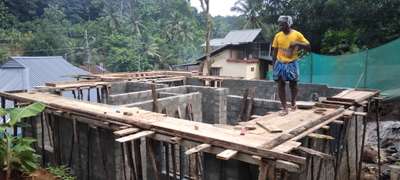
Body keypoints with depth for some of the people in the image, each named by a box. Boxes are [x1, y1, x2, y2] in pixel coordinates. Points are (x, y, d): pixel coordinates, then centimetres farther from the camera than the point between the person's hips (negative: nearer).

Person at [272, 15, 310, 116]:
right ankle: (284, 108, 6)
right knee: (280, 85, -1)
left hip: (292, 64, -2)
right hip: (280, 63, 2)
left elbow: (308, 47, -4)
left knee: (293, 84, 8)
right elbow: (275, 52, 7)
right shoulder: (278, 36, 2)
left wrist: (297, 43, -20)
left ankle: (293, 102, 34)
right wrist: (274, 65, 4)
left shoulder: (297, 34, -5)